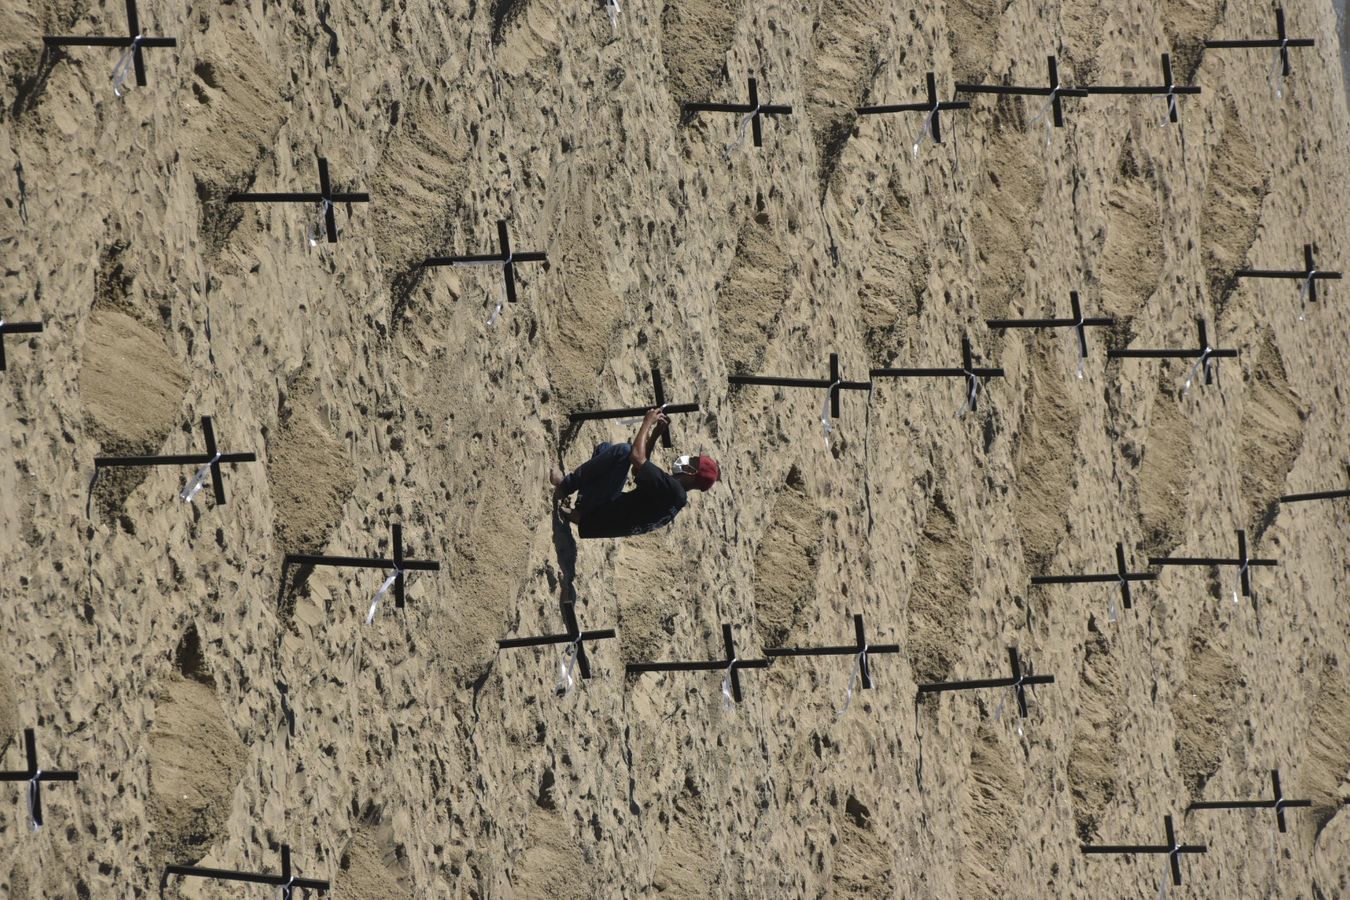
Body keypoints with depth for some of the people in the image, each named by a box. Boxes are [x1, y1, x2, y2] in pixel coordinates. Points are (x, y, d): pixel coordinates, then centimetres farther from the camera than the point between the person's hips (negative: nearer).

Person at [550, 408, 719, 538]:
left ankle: (564, 486, -8)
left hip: (596, 519, -9)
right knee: (605, 449, 21)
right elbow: (640, 469, 23)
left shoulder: (672, 490, -20)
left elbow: (637, 456, -25)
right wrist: (655, 434, 17)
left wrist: (648, 422, -11)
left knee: (622, 451, -22)